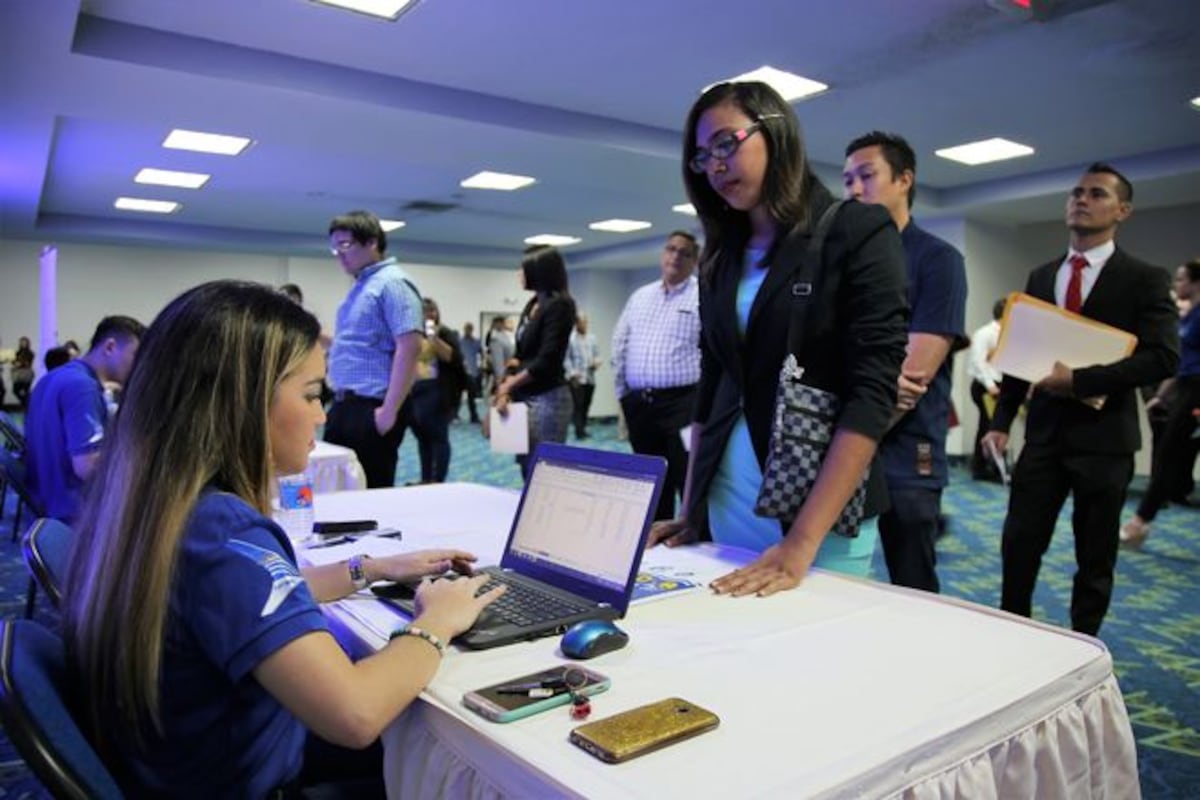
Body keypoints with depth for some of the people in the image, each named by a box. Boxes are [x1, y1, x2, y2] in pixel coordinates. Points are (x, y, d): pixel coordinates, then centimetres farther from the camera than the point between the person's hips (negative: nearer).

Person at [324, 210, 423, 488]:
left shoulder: (392, 283, -12)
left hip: (370, 409, -10)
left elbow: (409, 347, -22)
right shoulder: (359, 287, 18)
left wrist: (389, 411, -24)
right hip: (344, 407, 10)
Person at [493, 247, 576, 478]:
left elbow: (547, 360, -17)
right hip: (525, 398, 8)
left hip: (547, 399, -8)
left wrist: (508, 385, -8)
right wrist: (506, 390, 2)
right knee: (528, 468, 11)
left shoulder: (559, 305, -11)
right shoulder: (532, 304, 14)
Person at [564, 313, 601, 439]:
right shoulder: (570, 338, -4)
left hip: (590, 378, 5)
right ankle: (579, 431, -6)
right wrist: (572, 373, -15)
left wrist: (597, 361, -3)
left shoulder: (592, 337, 14)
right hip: (576, 379, -5)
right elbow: (566, 357, -8)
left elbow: (597, 353, 19)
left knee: (586, 405, 7)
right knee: (578, 405, -8)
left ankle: (582, 429, 15)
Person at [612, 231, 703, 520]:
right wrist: (623, 396, 13)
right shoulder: (639, 297, 16)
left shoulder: (703, 296, -2)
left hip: (682, 402, -6)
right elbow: (620, 348, 17)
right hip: (639, 403, 6)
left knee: (689, 482, -5)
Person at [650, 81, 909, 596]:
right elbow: (710, 387, 11)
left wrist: (801, 543, -21)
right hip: (724, 509, 5)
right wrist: (689, 512, 3)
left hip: (821, 518, -5)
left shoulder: (860, 233, -6)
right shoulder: (720, 258, 9)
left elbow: (872, 392, -15)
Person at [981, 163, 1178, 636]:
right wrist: (1001, 422, 4)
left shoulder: (1144, 279, -3)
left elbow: (1162, 358, -13)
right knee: (1019, 543, 4)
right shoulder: (1041, 277, 11)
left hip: (1103, 434, -3)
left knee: (1095, 556, 8)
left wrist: (1079, 380, -21)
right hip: (1044, 432, 4)